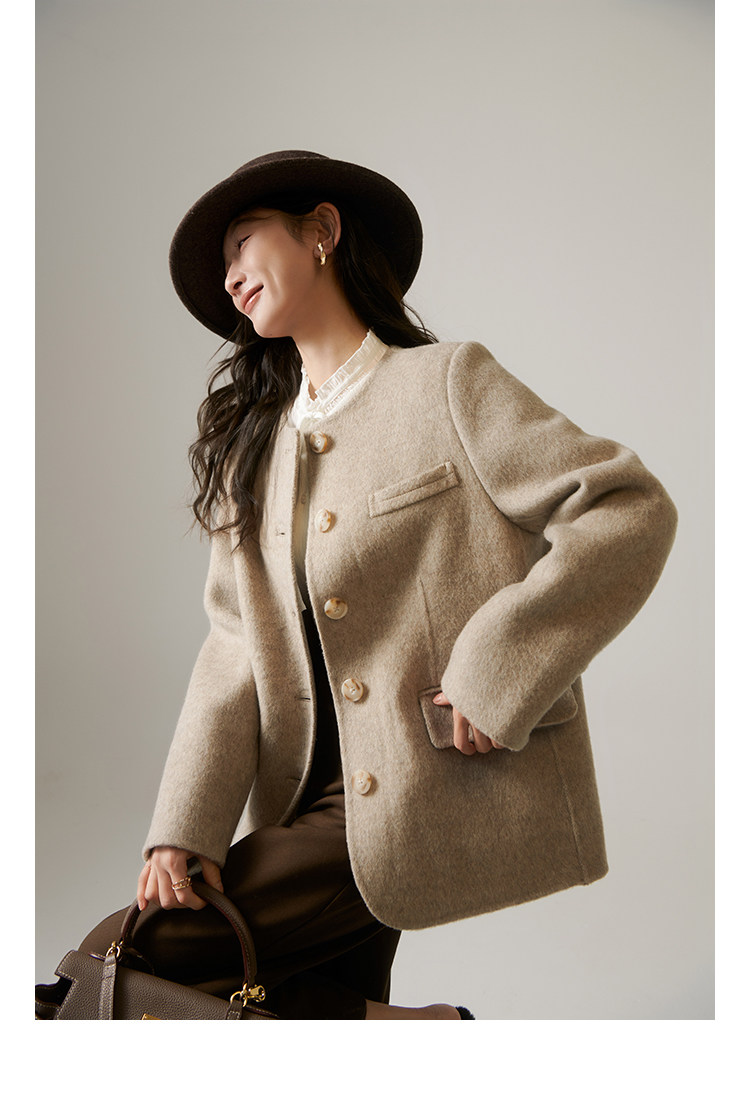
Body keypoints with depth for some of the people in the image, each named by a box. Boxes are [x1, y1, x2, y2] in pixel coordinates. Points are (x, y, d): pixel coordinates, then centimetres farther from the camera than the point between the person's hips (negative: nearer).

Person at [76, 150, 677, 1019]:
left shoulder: (446, 384, -4)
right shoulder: (253, 445, 12)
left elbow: (630, 511, -12)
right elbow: (236, 651, 4)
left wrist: (494, 675, -18)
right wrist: (187, 830, -9)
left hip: (424, 797, -6)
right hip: (314, 798, 6)